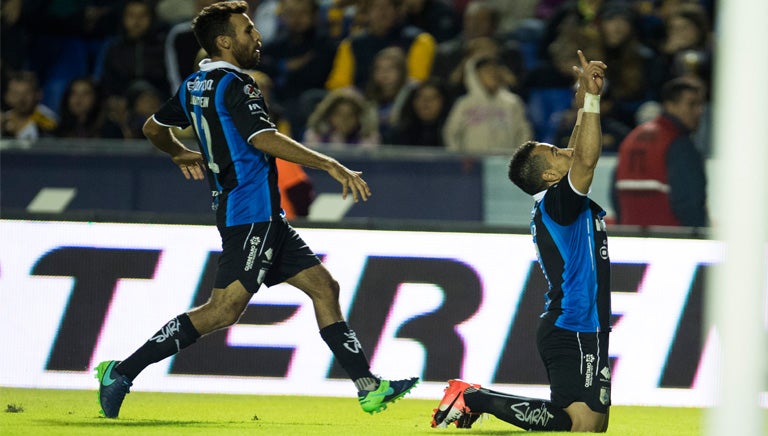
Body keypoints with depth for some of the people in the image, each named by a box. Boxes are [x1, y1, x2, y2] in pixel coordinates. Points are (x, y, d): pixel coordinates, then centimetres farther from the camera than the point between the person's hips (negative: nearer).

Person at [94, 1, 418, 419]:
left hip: (262, 217, 11)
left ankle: (369, 388, 7)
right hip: (251, 214, -11)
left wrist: (181, 154, 48)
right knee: (223, 309, -13)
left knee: (324, 287, 9)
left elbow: (154, 128, 26)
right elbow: (263, 138, -27)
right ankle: (122, 372, -10)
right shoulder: (233, 85, -15)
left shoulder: (194, 86, 13)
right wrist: (331, 166, -27)